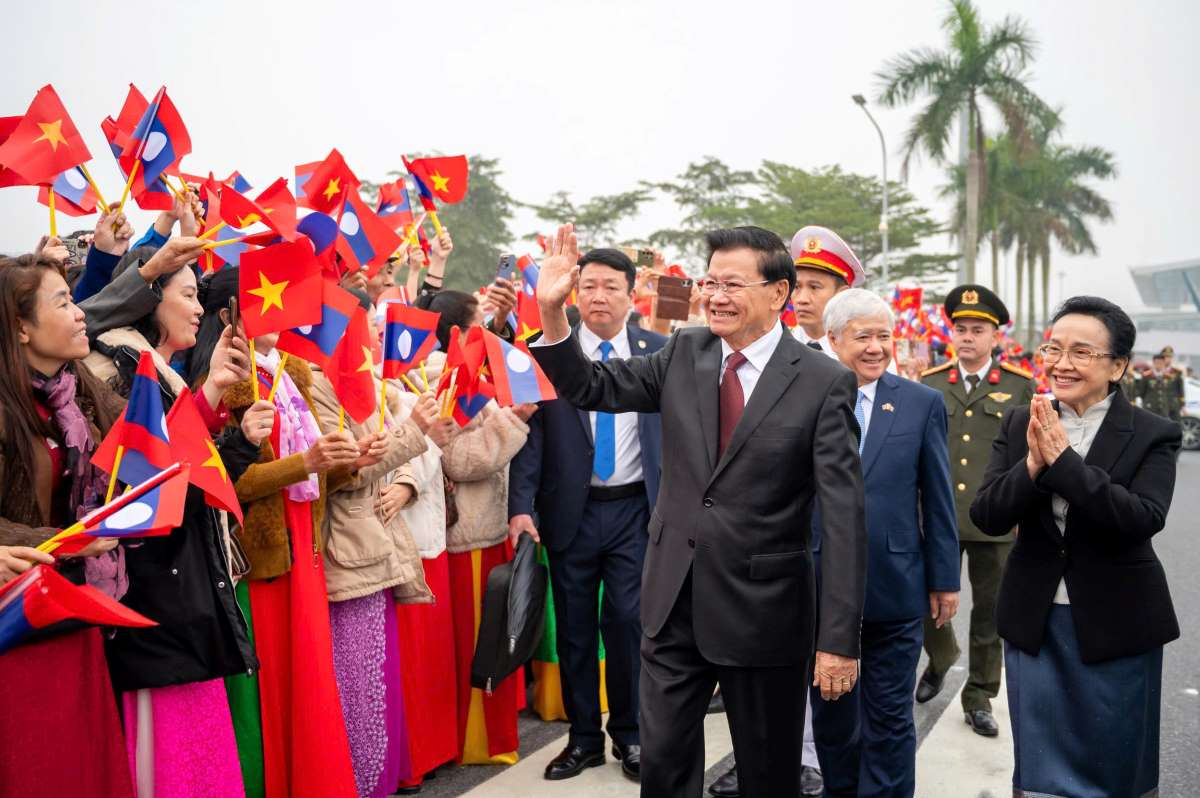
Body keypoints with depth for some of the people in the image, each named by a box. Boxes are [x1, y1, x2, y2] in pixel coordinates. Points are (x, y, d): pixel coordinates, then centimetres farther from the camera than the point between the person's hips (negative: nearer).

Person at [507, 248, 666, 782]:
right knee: (574, 629, 10)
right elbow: (531, 431, -5)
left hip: (635, 510, 0)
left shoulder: (659, 351, 1)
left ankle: (629, 735, 22)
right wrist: (520, 506, -13)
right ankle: (583, 737, 27)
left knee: (627, 622, 2)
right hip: (570, 512, 1)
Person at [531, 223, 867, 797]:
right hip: (674, 600, 4)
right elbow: (591, 389, 5)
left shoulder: (824, 382, -11)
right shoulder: (684, 353, 2)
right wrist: (551, 312, -11)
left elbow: (843, 514, -14)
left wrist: (840, 639, -17)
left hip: (763, 611, -3)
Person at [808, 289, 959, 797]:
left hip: (894, 589, -1)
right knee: (830, 712, 18)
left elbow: (938, 500, 2)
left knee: (890, 717, 10)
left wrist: (944, 579, 2)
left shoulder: (922, 403, -1)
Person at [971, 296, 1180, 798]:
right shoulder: (1019, 425, -1)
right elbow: (986, 517, -7)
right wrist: (1033, 463, -23)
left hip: (1116, 624, -2)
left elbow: (1144, 518, -23)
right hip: (1034, 622, 2)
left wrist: (1063, 458, -27)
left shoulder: (1153, 435, -8)